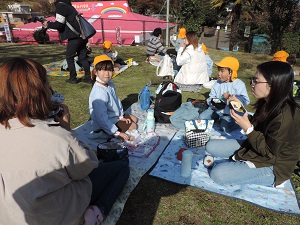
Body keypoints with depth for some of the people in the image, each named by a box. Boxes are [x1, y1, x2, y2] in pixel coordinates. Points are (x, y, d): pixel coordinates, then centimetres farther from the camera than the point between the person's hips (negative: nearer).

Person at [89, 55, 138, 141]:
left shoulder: (110, 84, -7)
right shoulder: (99, 94, -35)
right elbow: (102, 118, -34)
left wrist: (121, 116, 7)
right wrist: (117, 133, -29)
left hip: (115, 115, 9)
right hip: (104, 125, -9)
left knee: (134, 119, 21)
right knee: (133, 126, -4)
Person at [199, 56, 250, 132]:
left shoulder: (239, 84, -10)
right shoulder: (217, 84, 4)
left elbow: (245, 101, -16)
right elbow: (211, 98, 7)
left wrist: (231, 97, -24)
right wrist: (214, 103, -15)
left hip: (230, 113, -4)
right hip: (216, 110, 5)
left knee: (224, 127, -26)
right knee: (201, 117, -10)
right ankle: (218, 119, 8)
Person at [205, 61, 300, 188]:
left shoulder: (285, 117, -31)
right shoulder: (268, 103, -6)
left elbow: (269, 152, -22)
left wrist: (247, 128, -28)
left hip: (272, 165, -7)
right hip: (254, 146, 7)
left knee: (217, 174, -21)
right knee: (211, 146, 1)